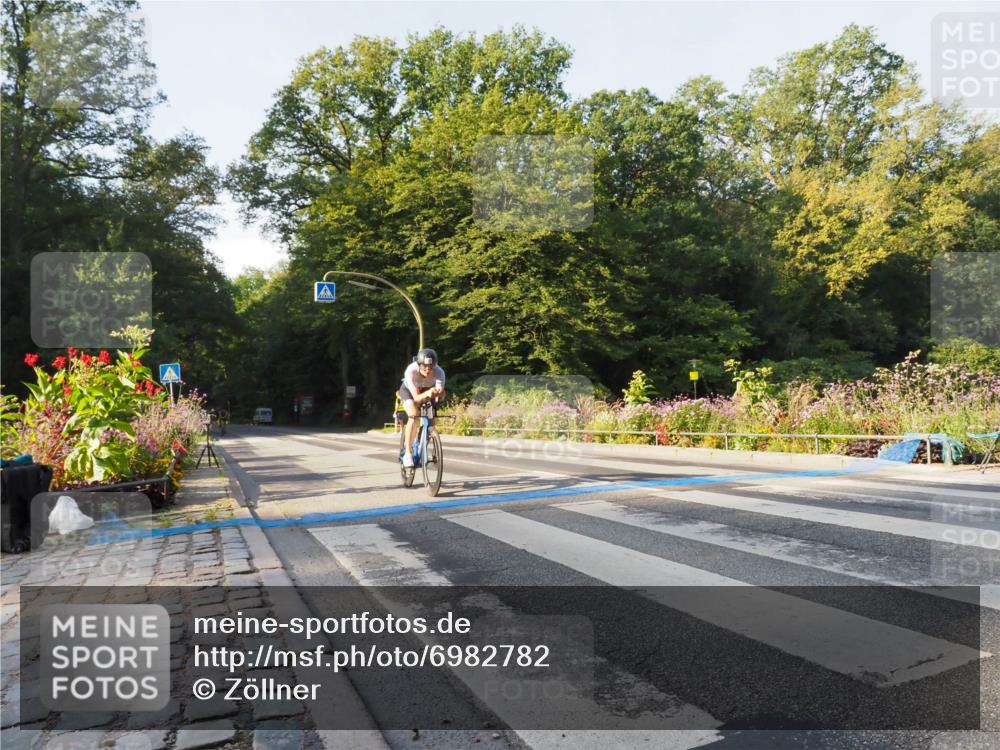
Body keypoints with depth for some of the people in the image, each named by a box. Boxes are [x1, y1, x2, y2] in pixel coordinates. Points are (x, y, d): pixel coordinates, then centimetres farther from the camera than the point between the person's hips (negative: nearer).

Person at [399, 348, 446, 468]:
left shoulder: (439, 372, -34)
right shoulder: (411, 371, -38)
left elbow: (440, 396, -36)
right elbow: (416, 397, -39)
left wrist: (438, 393, -59)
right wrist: (427, 393, -59)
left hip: (427, 390, 3)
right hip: (409, 390, -2)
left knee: (431, 418, -15)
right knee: (414, 416, -27)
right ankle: (407, 453, -19)